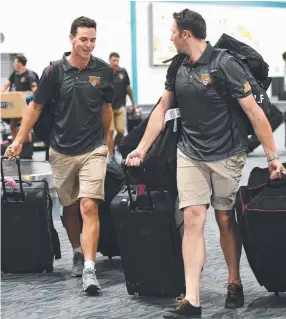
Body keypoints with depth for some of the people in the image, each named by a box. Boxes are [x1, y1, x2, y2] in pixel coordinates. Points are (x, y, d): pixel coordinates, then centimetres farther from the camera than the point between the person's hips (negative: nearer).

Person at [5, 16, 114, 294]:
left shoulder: (103, 70, -2)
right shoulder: (54, 71, -5)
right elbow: (36, 107, 4)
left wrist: (106, 140, 20)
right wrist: (19, 141, 3)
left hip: (93, 150, -1)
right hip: (61, 151, 1)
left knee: (89, 206, -14)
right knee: (69, 208, 14)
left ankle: (89, 269, -17)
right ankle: (78, 253, 35)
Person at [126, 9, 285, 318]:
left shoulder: (224, 65, -16)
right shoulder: (177, 68, 3)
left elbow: (254, 112, -15)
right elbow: (161, 110, 13)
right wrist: (141, 149, 10)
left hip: (226, 154, -4)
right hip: (190, 154, 4)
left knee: (225, 219, 7)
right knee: (193, 218, -7)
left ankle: (234, 284, 29)